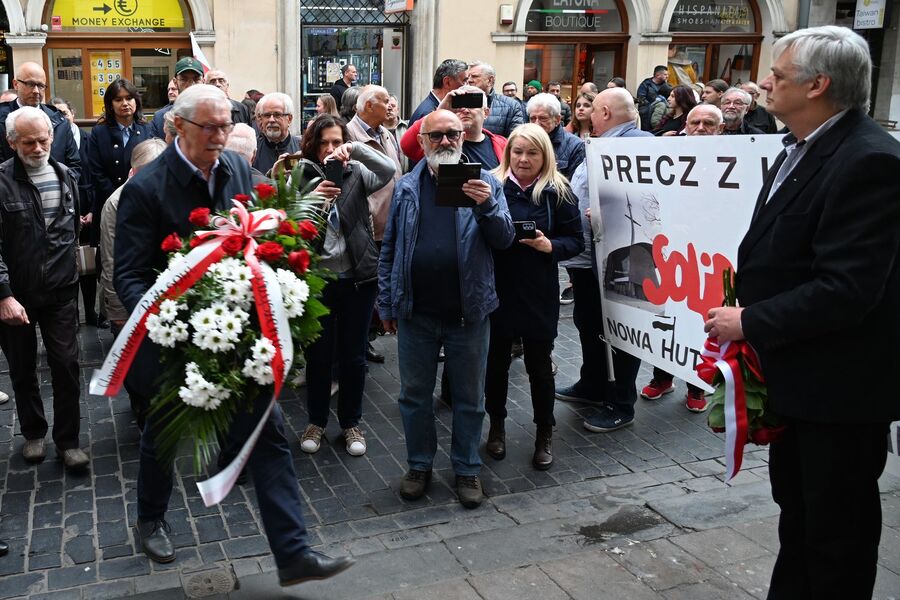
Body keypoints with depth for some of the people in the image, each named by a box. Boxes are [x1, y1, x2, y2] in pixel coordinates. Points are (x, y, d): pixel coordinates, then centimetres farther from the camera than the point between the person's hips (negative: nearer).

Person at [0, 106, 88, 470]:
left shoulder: (65, 176, 4)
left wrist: (70, 272, 12)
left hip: (60, 291, 2)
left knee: (67, 366, 2)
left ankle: (68, 440, 15)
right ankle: (33, 433, 33)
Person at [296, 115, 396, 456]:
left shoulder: (357, 173, 1)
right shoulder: (302, 177, -1)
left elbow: (390, 170, -17)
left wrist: (356, 148, -27)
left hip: (357, 278, 1)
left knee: (353, 355, 11)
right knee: (319, 354, 11)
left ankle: (350, 422, 28)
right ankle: (317, 420, 31)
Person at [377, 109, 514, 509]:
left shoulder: (483, 182, 1)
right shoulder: (406, 188, 6)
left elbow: (504, 239, -5)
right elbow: (389, 248, 8)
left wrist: (488, 206, -24)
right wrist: (387, 303, 6)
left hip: (468, 311, -1)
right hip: (416, 312, 2)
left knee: (469, 397, 11)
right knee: (415, 395, 12)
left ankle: (467, 469, 27)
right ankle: (419, 465, 30)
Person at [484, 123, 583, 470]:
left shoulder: (557, 192, -2)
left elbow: (576, 241, 0)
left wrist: (550, 245, -18)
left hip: (538, 293, -1)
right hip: (496, 288, 1)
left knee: (538, 364, 7)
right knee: (496, 360, 11)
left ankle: (545, 434, 24)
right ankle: (496, 425, 31)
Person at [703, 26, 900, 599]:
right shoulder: (802, 149, 7)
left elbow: (846, 289, -29)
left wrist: (749, 322, -21)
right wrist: (744, 305, 2)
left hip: (840, 383, -9)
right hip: (795, 371, 9)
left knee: (837, 529, 9)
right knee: (796, 509, 24)